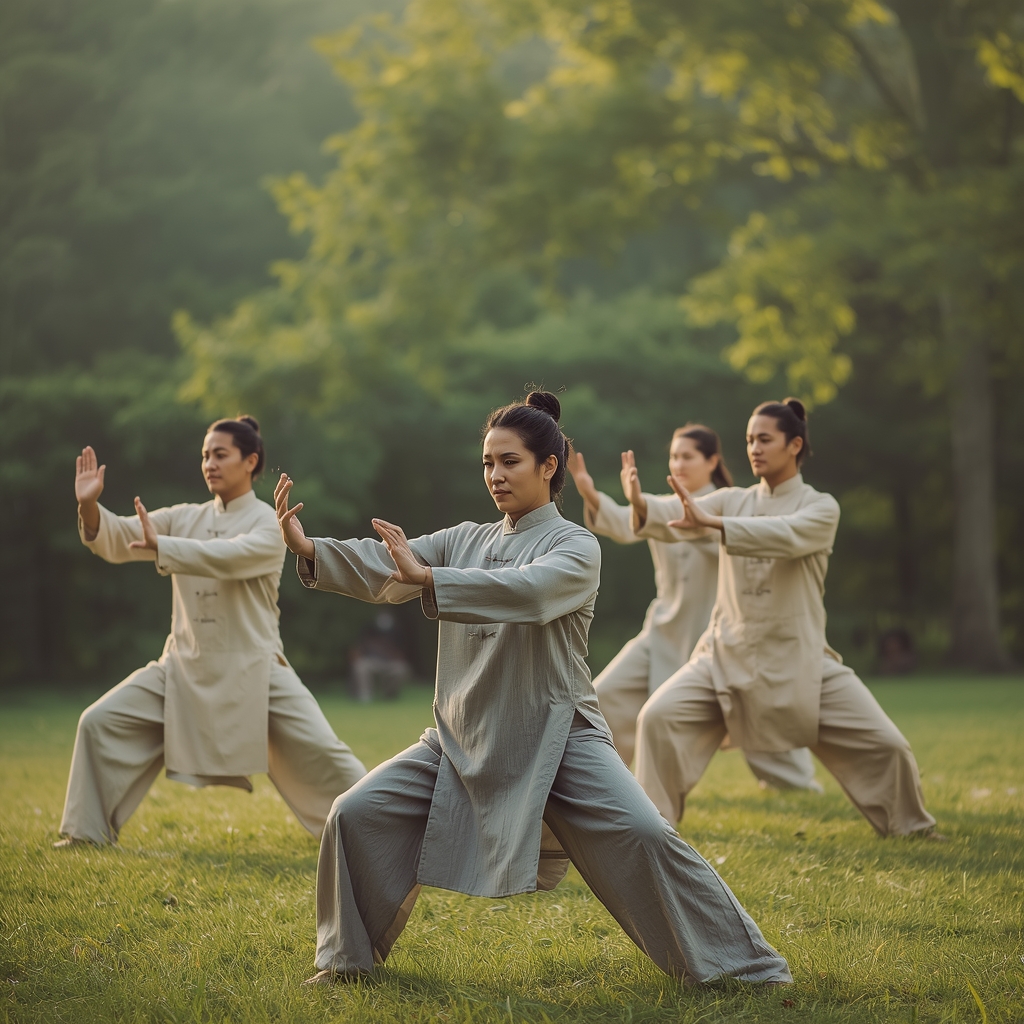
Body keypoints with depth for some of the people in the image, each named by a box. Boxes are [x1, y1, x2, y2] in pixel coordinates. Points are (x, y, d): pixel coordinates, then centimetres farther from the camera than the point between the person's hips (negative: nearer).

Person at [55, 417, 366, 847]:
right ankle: (88, 832, 11)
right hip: (186, 666, 4)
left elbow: (230, 557, -28)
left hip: (252, 670, -4)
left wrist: (161, 546, -33)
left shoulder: (267, 524, -7)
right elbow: (118, 539, -2)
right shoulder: (184, 518, 8)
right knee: (100, 723, -4)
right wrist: (89, 506, -21)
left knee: (318, 748, -11)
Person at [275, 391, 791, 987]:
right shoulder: (466, 541, 10)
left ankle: (746, 968, -7)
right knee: (357, 817, -5)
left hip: (558, 738, -5)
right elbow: (383, 571, -4)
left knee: (643, 836, -21)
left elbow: (529, 590, -28)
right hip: (465, 738, 5)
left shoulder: (575, 547, -6)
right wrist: (309, 549, -23)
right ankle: (350, 959, 16)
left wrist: (425, 576, -38)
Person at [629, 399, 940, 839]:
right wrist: (642, 509, -39)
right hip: (729, 652, 2)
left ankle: (911, 828, 20)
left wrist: (711, 524, -41)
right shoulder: (733, 501, 5)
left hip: (798, 658, -2)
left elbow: (786, 535, -27)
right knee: (659, 717, -17)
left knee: (883, 744, -7)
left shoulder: (820, 508, -4)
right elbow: (678, 519, -14)